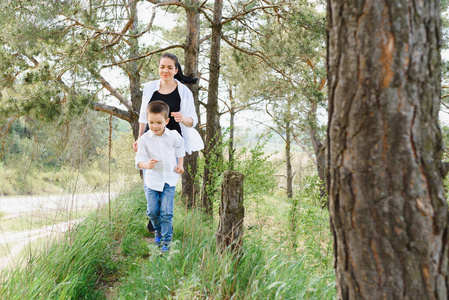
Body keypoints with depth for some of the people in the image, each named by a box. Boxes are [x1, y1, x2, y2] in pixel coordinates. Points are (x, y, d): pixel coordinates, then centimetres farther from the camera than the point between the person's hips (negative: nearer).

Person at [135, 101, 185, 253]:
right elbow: (139, 160, -11)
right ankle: (158, 230, 34)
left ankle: (166, 241, 7)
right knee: (152, 211, 3)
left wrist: (180, 165, 8)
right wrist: (147, 164, -32)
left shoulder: (174, 136, -6)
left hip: (169, 179, -1)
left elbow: (180, 148, 16)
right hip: (152, 179, 1)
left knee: (166, 212, -5)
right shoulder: (144, 139, -9)